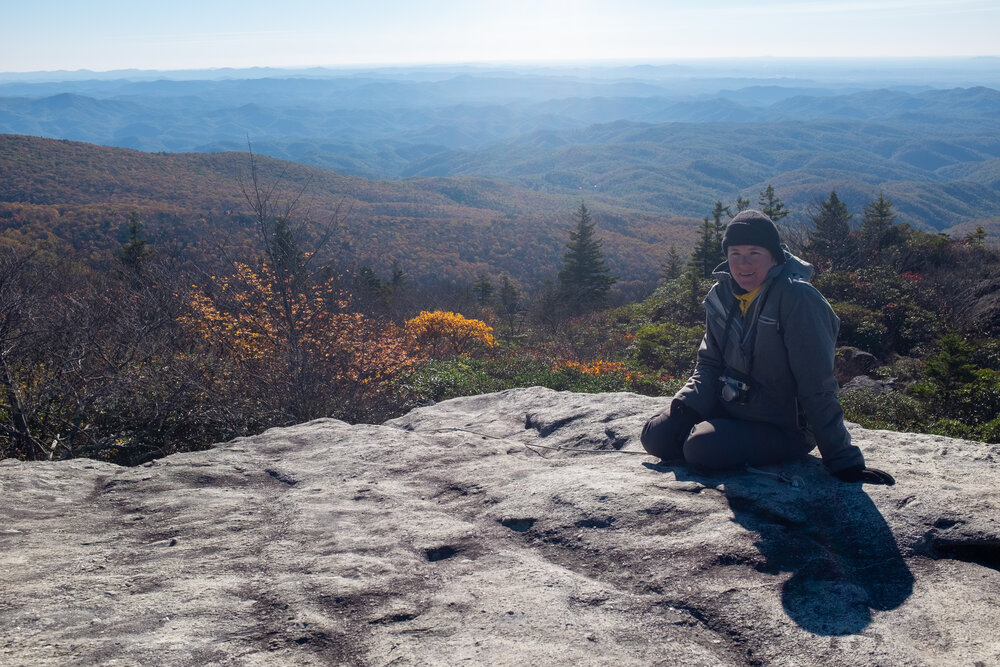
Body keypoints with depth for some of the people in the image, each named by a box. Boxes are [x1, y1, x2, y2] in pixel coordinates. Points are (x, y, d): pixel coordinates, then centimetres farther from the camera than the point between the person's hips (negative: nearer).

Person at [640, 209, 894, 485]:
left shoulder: (797, 298, -22)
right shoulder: (722, 294, -1)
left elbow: (817, 388, -23)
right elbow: (709, 365, 7)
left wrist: (845, 462, -22)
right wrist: (685, 405, -12)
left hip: (783, 428, -6)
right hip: (729, 408, 6)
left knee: (701, 448, -27)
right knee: (656, 436, -9)